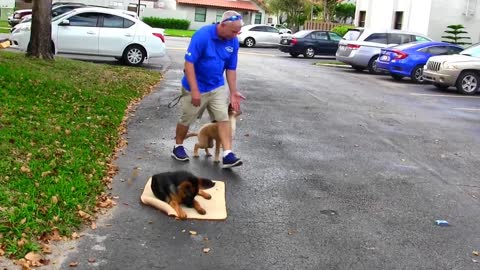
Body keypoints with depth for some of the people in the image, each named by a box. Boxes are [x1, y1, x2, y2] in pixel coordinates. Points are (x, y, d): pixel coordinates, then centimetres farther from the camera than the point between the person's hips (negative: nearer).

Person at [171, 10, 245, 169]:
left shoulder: (233, 42, -6)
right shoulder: (202, 35, -23)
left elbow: (231, 69, 3)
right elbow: (189, 63, -24)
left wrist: (233, 92, -1)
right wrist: (194, 90, -27)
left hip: (217, 87, 5)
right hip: (195, 88, -4)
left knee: (224, 118, -6)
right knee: (186, 120, 10)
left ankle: (228, 155, -7)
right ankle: (178, 147, 32)